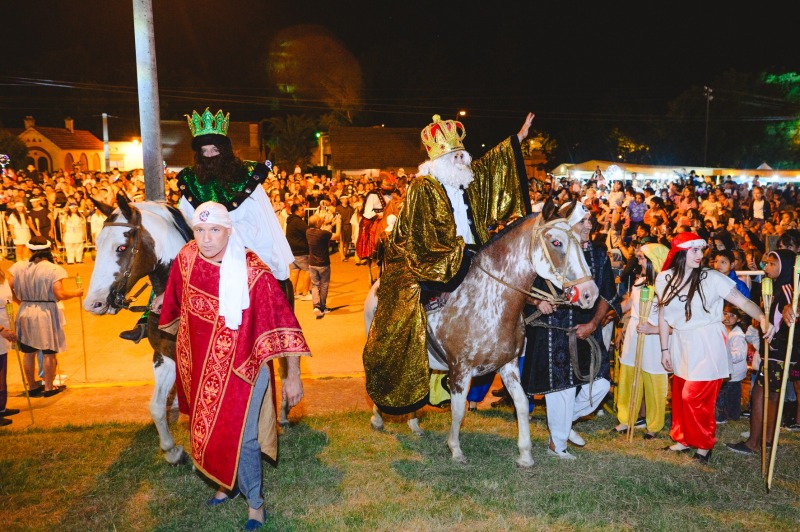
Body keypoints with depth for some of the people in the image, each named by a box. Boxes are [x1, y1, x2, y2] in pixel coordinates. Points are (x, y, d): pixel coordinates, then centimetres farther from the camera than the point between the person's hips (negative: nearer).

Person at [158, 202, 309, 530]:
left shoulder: (254, 273, -25)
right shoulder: (186, 260, -10)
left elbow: (283, 323, -21)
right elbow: (178, 306, 10)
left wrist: (293, 376, -19)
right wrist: (174, 335, 25)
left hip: (242, 367, -5)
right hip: (200, 367, 5)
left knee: (241, 438, 2)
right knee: (208, 430, 22)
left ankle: (254, 502, 28)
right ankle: (229, 483, 49)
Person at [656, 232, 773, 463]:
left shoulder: (711, 278, -12)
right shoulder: (664, 279, -1)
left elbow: (743, 301, -15)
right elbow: (663, 315, 7)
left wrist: (762, 318, -34)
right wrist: (665, 349, 10)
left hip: (707, 343, -4)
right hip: (680, 343, 4)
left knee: (694, 397, -4)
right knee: (680, 395, 13)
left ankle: (704, 445, 17)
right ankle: (683, 439, 32)